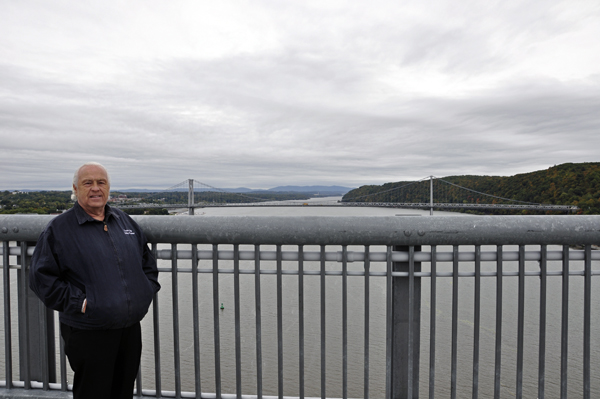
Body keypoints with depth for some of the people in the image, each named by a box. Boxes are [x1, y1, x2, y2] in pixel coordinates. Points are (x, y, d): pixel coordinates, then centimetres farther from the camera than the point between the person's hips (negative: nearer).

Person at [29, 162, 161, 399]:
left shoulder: (126, 222, 10)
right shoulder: (59, 228, -5)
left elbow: (148, 262, 18)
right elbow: (42, 277, -8)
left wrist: (147, 290, 5)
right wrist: (79, 303, -15)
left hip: (131, 329, 5)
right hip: (89, 335, -4)